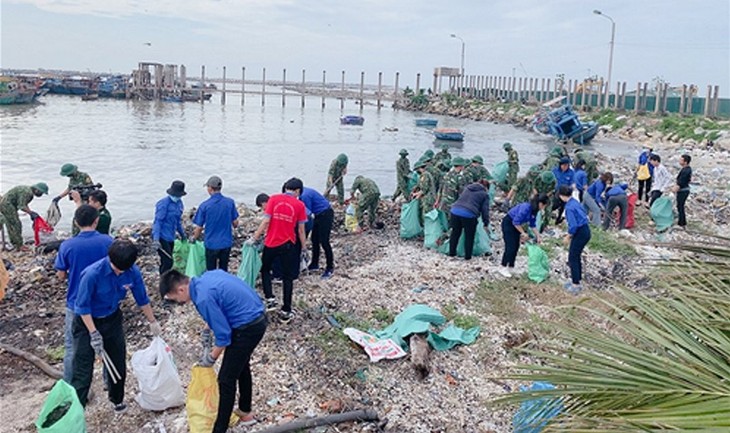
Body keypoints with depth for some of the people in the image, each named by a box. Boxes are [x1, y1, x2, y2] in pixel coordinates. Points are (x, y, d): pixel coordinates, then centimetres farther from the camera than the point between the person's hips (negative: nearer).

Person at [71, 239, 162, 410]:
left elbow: (142, 299, -1)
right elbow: (83, 306, -21)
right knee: (83, 371, -5)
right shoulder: (93, 273, -32)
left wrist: (152, 322, 10)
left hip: (112, 319, 5)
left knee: (118, 364, 17)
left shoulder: (133, 272, -19)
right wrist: (94, 333, -22)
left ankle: (117, 399, 42)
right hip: (87, 321, -4)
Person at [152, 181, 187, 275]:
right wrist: (156, 240, -26)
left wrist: (182, 234, 29)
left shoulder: (179, 203, 8)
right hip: (162, 238, -8)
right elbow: (157, 221, -19)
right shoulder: (164, 203, -15)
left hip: (170, 238, 8)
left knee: (166, 262, 15)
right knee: (168, 262, -12)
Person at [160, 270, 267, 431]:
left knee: (226, 380, 1)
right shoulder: (206, 277, 3)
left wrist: (211, 358, -3)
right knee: (241, 366, 27)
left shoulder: (204, 298, -24)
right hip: (257, 318, 10)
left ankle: (220, 429, 12)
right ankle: (245, 412, 45)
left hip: (248, 327, -10)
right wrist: (207, 329, 16)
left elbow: (223, 335, -19)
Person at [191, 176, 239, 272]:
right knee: (224, 270, 16)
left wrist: (193, 238, 11)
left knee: (211, 272, 12)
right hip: (226, 242, 3)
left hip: (212, 244, -2)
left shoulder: (205, 205, -14)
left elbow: (199, 227, -8)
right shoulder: (230, 202, -8)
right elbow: (235, 223, 0)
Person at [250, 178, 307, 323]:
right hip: (288, 245, 0)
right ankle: (286, 311, 12)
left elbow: (265, 221, -9)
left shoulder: (274, 199, -6)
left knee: (265, 269, 25)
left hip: (271, 243, 1)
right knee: (287, 278, 10)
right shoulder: (299, 205, -4)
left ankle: (270, 299, 12)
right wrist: (304, 247, 12)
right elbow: (301, 230, -1)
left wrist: (254, 238, -1)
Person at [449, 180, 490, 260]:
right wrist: (486, 223, 13)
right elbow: (485, 209, 6)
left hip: (455, 211, 5)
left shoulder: (467, 188, 23)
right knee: (469, 236, 11)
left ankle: (451, 253, 28)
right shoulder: (484, 194, 9)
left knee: (455, 233, 19)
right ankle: (467, 256, 16)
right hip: (469, 214, -5)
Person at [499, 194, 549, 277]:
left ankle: (510, 267, 14)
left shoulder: (534, 209, -3)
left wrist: (538, 236, 9)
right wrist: (523, 233, -18)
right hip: (508, 223, -9)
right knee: (510, 247, -9)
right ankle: (503, 268, 2)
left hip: (516, 224, 9)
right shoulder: (526, 207, -31)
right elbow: (516, 222, -28)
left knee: (516, 246, 6)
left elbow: (533, 224, 9)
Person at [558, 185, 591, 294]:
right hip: (585, 231, 9)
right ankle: (576, 280, 28)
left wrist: (568, 237, -7)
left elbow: (573, 225, -23)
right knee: (576, 256, 18)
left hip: (580, 233, -9)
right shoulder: (575, 202, 9)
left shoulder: (569, 207, -19)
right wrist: (570, 234, 18)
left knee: (573, 258, 1)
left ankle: (576, 285, 5)